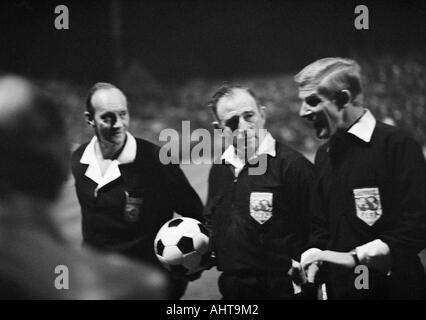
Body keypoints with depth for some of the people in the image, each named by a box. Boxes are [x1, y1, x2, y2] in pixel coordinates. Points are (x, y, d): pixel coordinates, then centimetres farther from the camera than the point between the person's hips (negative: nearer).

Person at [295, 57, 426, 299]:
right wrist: (315, 257, -2)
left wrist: (355, 257, -22)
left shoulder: (397, 144, -12)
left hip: (393, 287, -6)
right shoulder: (325, 154, 12)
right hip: (339, 288, 7)